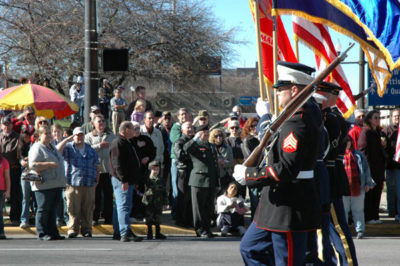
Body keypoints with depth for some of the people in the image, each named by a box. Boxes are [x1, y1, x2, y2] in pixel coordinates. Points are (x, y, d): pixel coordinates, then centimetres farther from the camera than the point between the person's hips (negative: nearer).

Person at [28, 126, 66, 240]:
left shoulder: (52, 147, 21)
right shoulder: (37, 148, -8)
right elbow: (33, 165, -19)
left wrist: (62, 181, 24)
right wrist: (49, 164, -22)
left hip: (56, 184, 9)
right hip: (44, 185, -9)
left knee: (53, 209, 12)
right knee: (43, 209, -5)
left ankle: (53, 232, 16)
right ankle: (42, 233, -2)